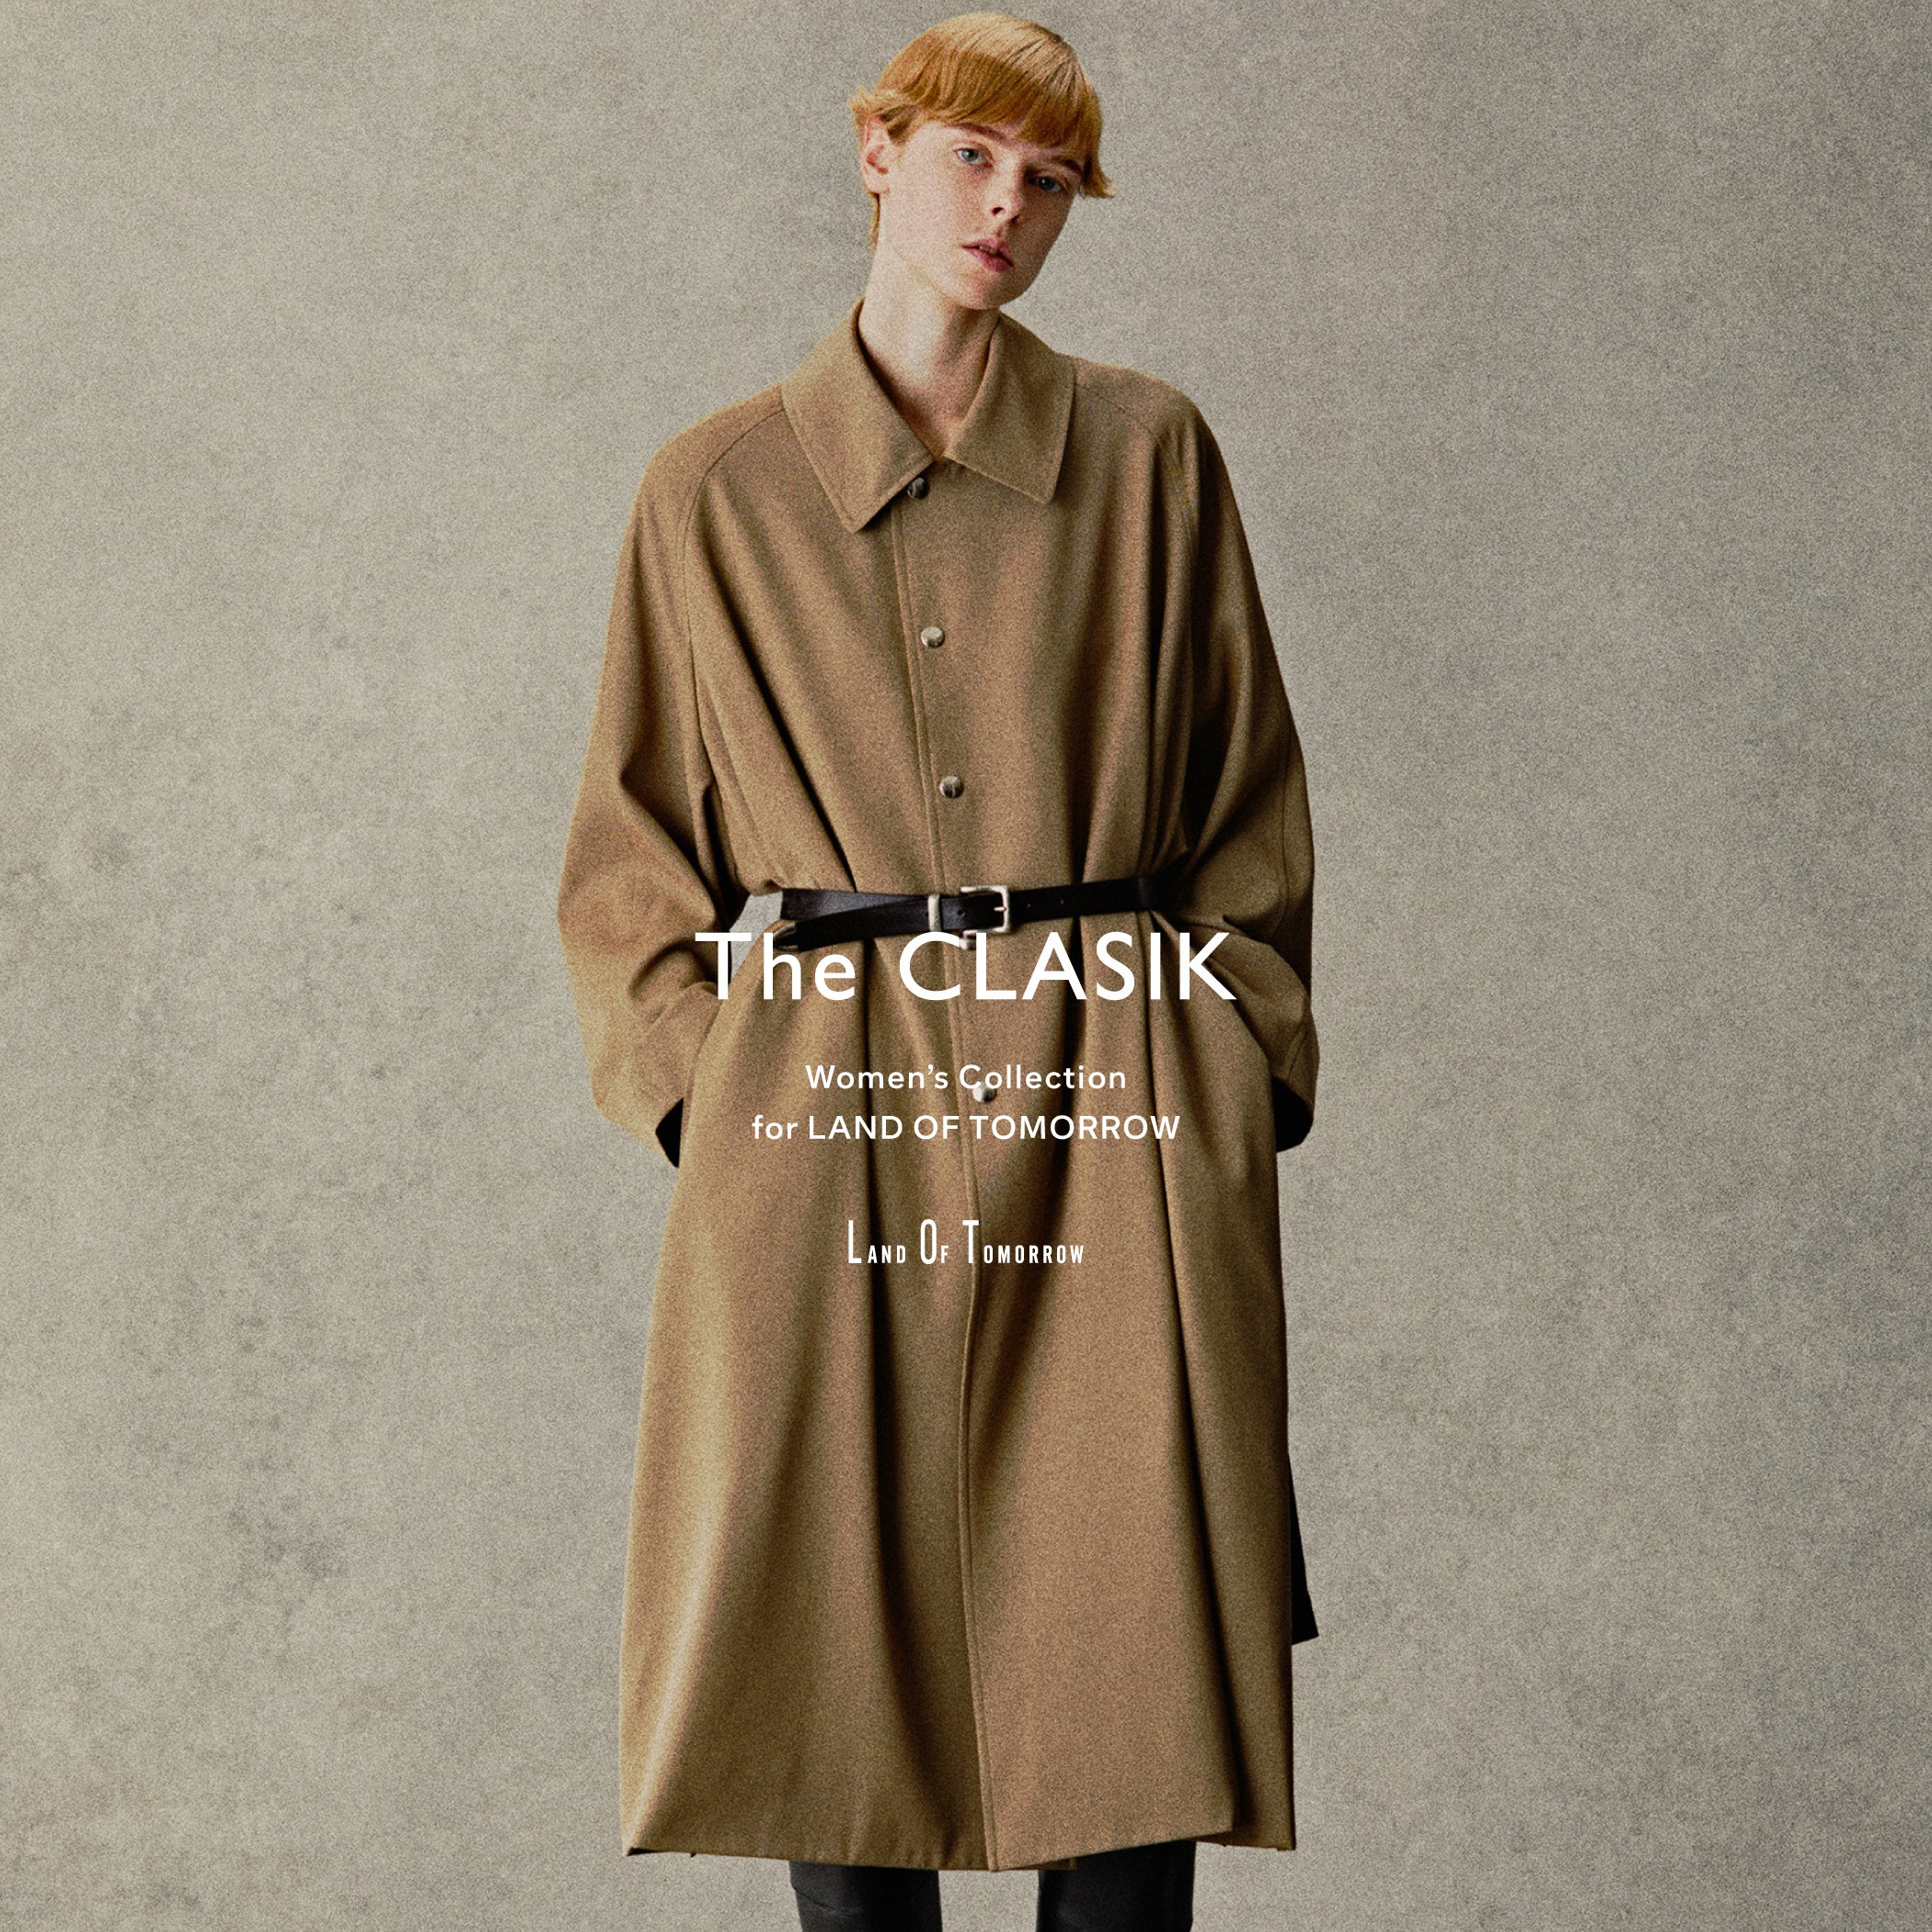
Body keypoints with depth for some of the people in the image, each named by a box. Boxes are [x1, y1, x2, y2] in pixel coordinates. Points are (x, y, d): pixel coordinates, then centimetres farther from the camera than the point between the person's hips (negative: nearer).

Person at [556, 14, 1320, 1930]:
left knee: (1126, 1643, -1)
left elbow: (1248, 811, 11)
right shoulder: (714, 490, 7)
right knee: (836, 1666, 3)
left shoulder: (1149, 456, 7)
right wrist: (702, 1082, 0)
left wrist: (1237, 1073, 2)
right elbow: (632, 844, 12)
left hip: (1111, 1125, 0)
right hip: (823, 1127, 0)